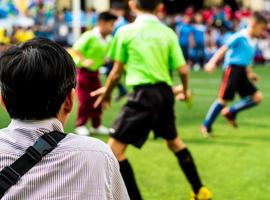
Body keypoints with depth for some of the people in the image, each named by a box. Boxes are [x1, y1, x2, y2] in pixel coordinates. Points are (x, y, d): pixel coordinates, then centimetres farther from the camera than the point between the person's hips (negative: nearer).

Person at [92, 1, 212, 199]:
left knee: (115, 148, -1)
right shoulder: (168, 33, 5)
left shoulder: (126, 31, -3)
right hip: (165, 92, 6)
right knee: (173, 140, 27)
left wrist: (107, 92, 19)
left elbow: (117, 72, 1)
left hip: (144, 93, -6)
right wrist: (185, 90, 23)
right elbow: (183, 70, 2)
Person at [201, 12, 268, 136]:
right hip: (233, 69, -8)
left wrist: (249, 73, 21)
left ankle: (230, 112, 11)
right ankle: (206, 126, 7)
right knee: (223, 99, -7)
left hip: (242, 72, 8)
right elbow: (223, 49, -16)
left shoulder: (253, 42, 13)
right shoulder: (240, 37, -12)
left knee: (257, 97, 1)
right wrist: (213, 62, -25)